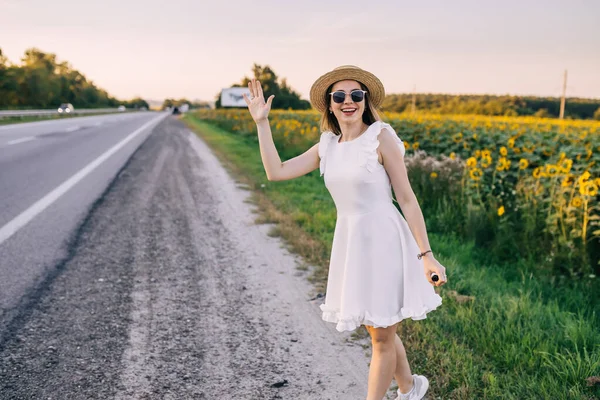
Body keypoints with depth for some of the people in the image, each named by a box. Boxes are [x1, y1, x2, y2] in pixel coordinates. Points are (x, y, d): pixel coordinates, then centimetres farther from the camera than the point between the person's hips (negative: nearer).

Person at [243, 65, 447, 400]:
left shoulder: (381, 137, -11)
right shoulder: (327, 146, 6)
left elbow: (407, 199, -11)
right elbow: (276, 172, 1)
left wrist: (426, 254, -14)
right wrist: (261, 122, 0)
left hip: (383, 241, -6)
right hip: (349, 244, 6)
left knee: (382, 336, 6)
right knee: (378, 330, 19)